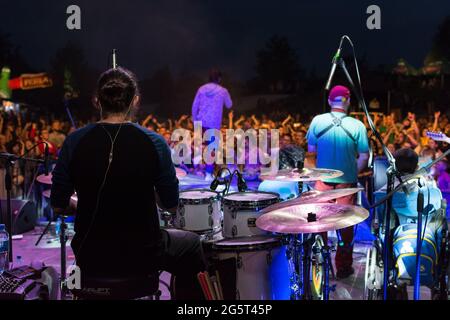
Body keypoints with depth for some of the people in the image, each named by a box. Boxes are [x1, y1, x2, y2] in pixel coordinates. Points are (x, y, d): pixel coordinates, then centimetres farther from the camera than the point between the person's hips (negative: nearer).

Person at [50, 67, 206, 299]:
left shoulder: (74, 142, -10)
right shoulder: (153, 143, -15)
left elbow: (58, 206, -4)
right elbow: (171, 205, -8)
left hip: (90, 259, 3)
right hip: (141, 257, -2)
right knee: (191, 244, 28)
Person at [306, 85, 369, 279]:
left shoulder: (317, 121, -6)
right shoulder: (357, 126, -10)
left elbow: (311, 151, 1)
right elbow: (364, 157, -8)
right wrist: (354, 173, 8)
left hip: (323, 179, 2)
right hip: (347, 181, -1)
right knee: (345, 225, 11)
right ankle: (343, 267, 20)